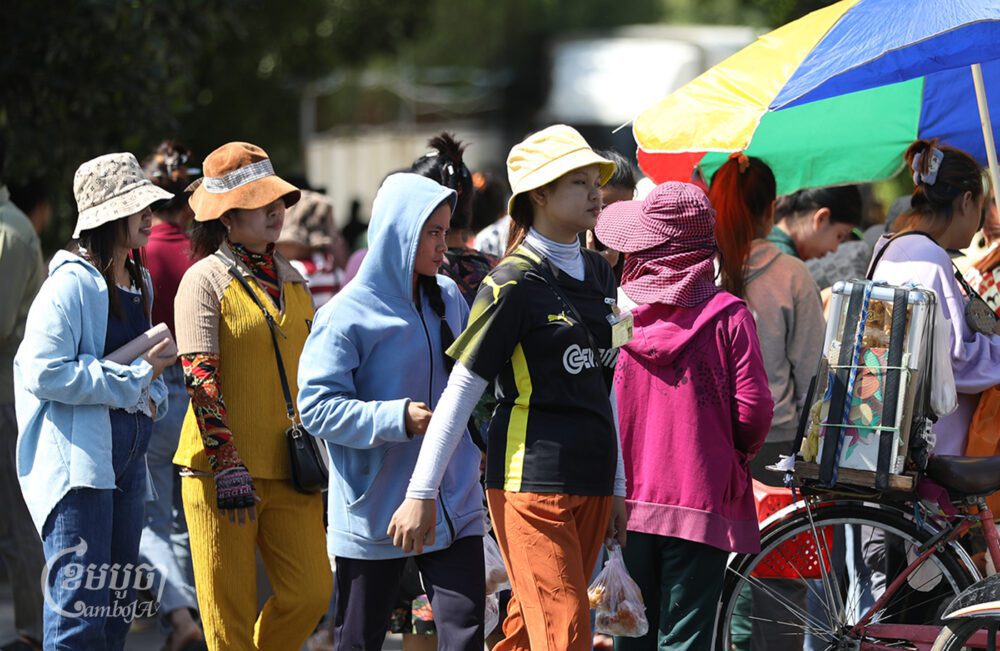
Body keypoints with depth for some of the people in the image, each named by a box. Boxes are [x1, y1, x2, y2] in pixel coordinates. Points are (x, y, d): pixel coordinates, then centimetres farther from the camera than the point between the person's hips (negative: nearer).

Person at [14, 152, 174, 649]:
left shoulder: (139, 283, 15)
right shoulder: (72, 283, -12)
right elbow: (44, 373, -20)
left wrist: (151, 394, 5)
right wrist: (135, 375, -16)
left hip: (126, 456, 9)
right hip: (77, 456, -9)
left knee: (117, 607, 11)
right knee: (81, 610, -12)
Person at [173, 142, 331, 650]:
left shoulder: (292, 281, 13)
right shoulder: (205, 280, -6)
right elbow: (201, 380, -12)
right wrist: (229, 468, -19)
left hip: (288, 469, 6)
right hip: (222, 468, -6)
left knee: (311, 592, -1)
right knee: (230, 610, -2)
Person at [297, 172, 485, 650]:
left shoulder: (448, 301, 8)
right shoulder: (349, 314, -11)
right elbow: (316, 407, -15)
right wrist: (395, 419, -24)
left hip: (452, 507, 4)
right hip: (374, 512, -4)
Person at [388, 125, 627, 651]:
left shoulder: (597, 273, 14)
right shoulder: (514, 284, -9)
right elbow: (461, 391, -8)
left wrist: (616, 487, 21)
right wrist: (422, 493, -10)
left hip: (590, 484, 7)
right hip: (529, 483, -7)